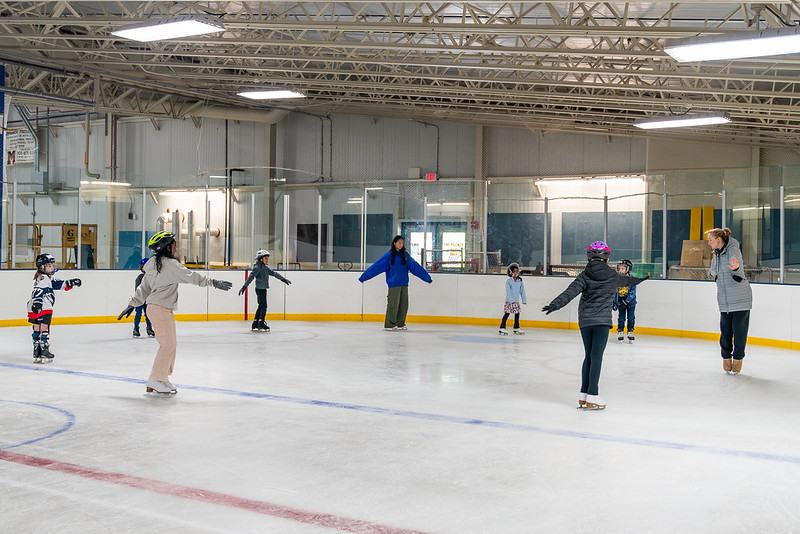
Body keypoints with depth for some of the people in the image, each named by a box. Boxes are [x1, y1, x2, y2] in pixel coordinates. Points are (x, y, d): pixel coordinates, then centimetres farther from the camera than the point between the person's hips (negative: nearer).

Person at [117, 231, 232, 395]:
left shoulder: (155, 264, 15)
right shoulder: (170, 264, -14)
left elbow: (144, 288, 21)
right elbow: (191, 277, -19)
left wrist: (132, 304, 26)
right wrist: (213, 282, -17)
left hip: (164, 310, 10)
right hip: (160, 309, -10)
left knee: (171, 344, 14)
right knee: (168, 345, -8)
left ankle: (163, 378, 22)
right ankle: (155, 382, -4)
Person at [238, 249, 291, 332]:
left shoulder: (265, 268, 16)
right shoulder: (257, 267, -12)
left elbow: (274, 273, 22)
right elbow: (251, 277, -19)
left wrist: (283, 279, 26)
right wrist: (244, 286, -25)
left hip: (263, 289, 9)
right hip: (260, 289, -9)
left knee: (261, 306, 10)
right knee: (263, 306, -7)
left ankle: (255, 324, 13)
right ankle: (261, 324, -3)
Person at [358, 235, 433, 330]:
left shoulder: (405, 255, 10)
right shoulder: (389, 255, -3)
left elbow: (415, 267, 14)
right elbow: (377, 266, -4)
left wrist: (427, 277, 14)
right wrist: (364, 276, -7)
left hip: (404, 284, 5)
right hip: (394, 284, -5)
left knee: (404, 305, 5)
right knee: (393, 305, -6)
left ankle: (400, 324, 16)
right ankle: (389, 325, 4)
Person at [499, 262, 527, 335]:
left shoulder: (520, 282, 4)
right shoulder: (508, 281, -10)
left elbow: (522, 291, 7)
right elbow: (508, 292, -15)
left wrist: (524, 300, 2)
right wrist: (512, 301, -22)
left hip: (516, 301, 5)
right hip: (509, 301, -5)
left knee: (517, 313, 9)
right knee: (506, 314, -8)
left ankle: (516, 328, 21)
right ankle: (502, 328, -6)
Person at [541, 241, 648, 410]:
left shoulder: (585, 276, 2)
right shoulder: (613, 275, 6)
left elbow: (571, 291, -13)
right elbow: (625, 280, 27)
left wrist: (556, 304, -22)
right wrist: (639, 280, 48)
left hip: (584, 320, 2)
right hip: (602, 320, -2)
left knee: (588, 356, 12)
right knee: (596, 357, -5)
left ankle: (583, 395, 14)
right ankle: (592, 397, -7)